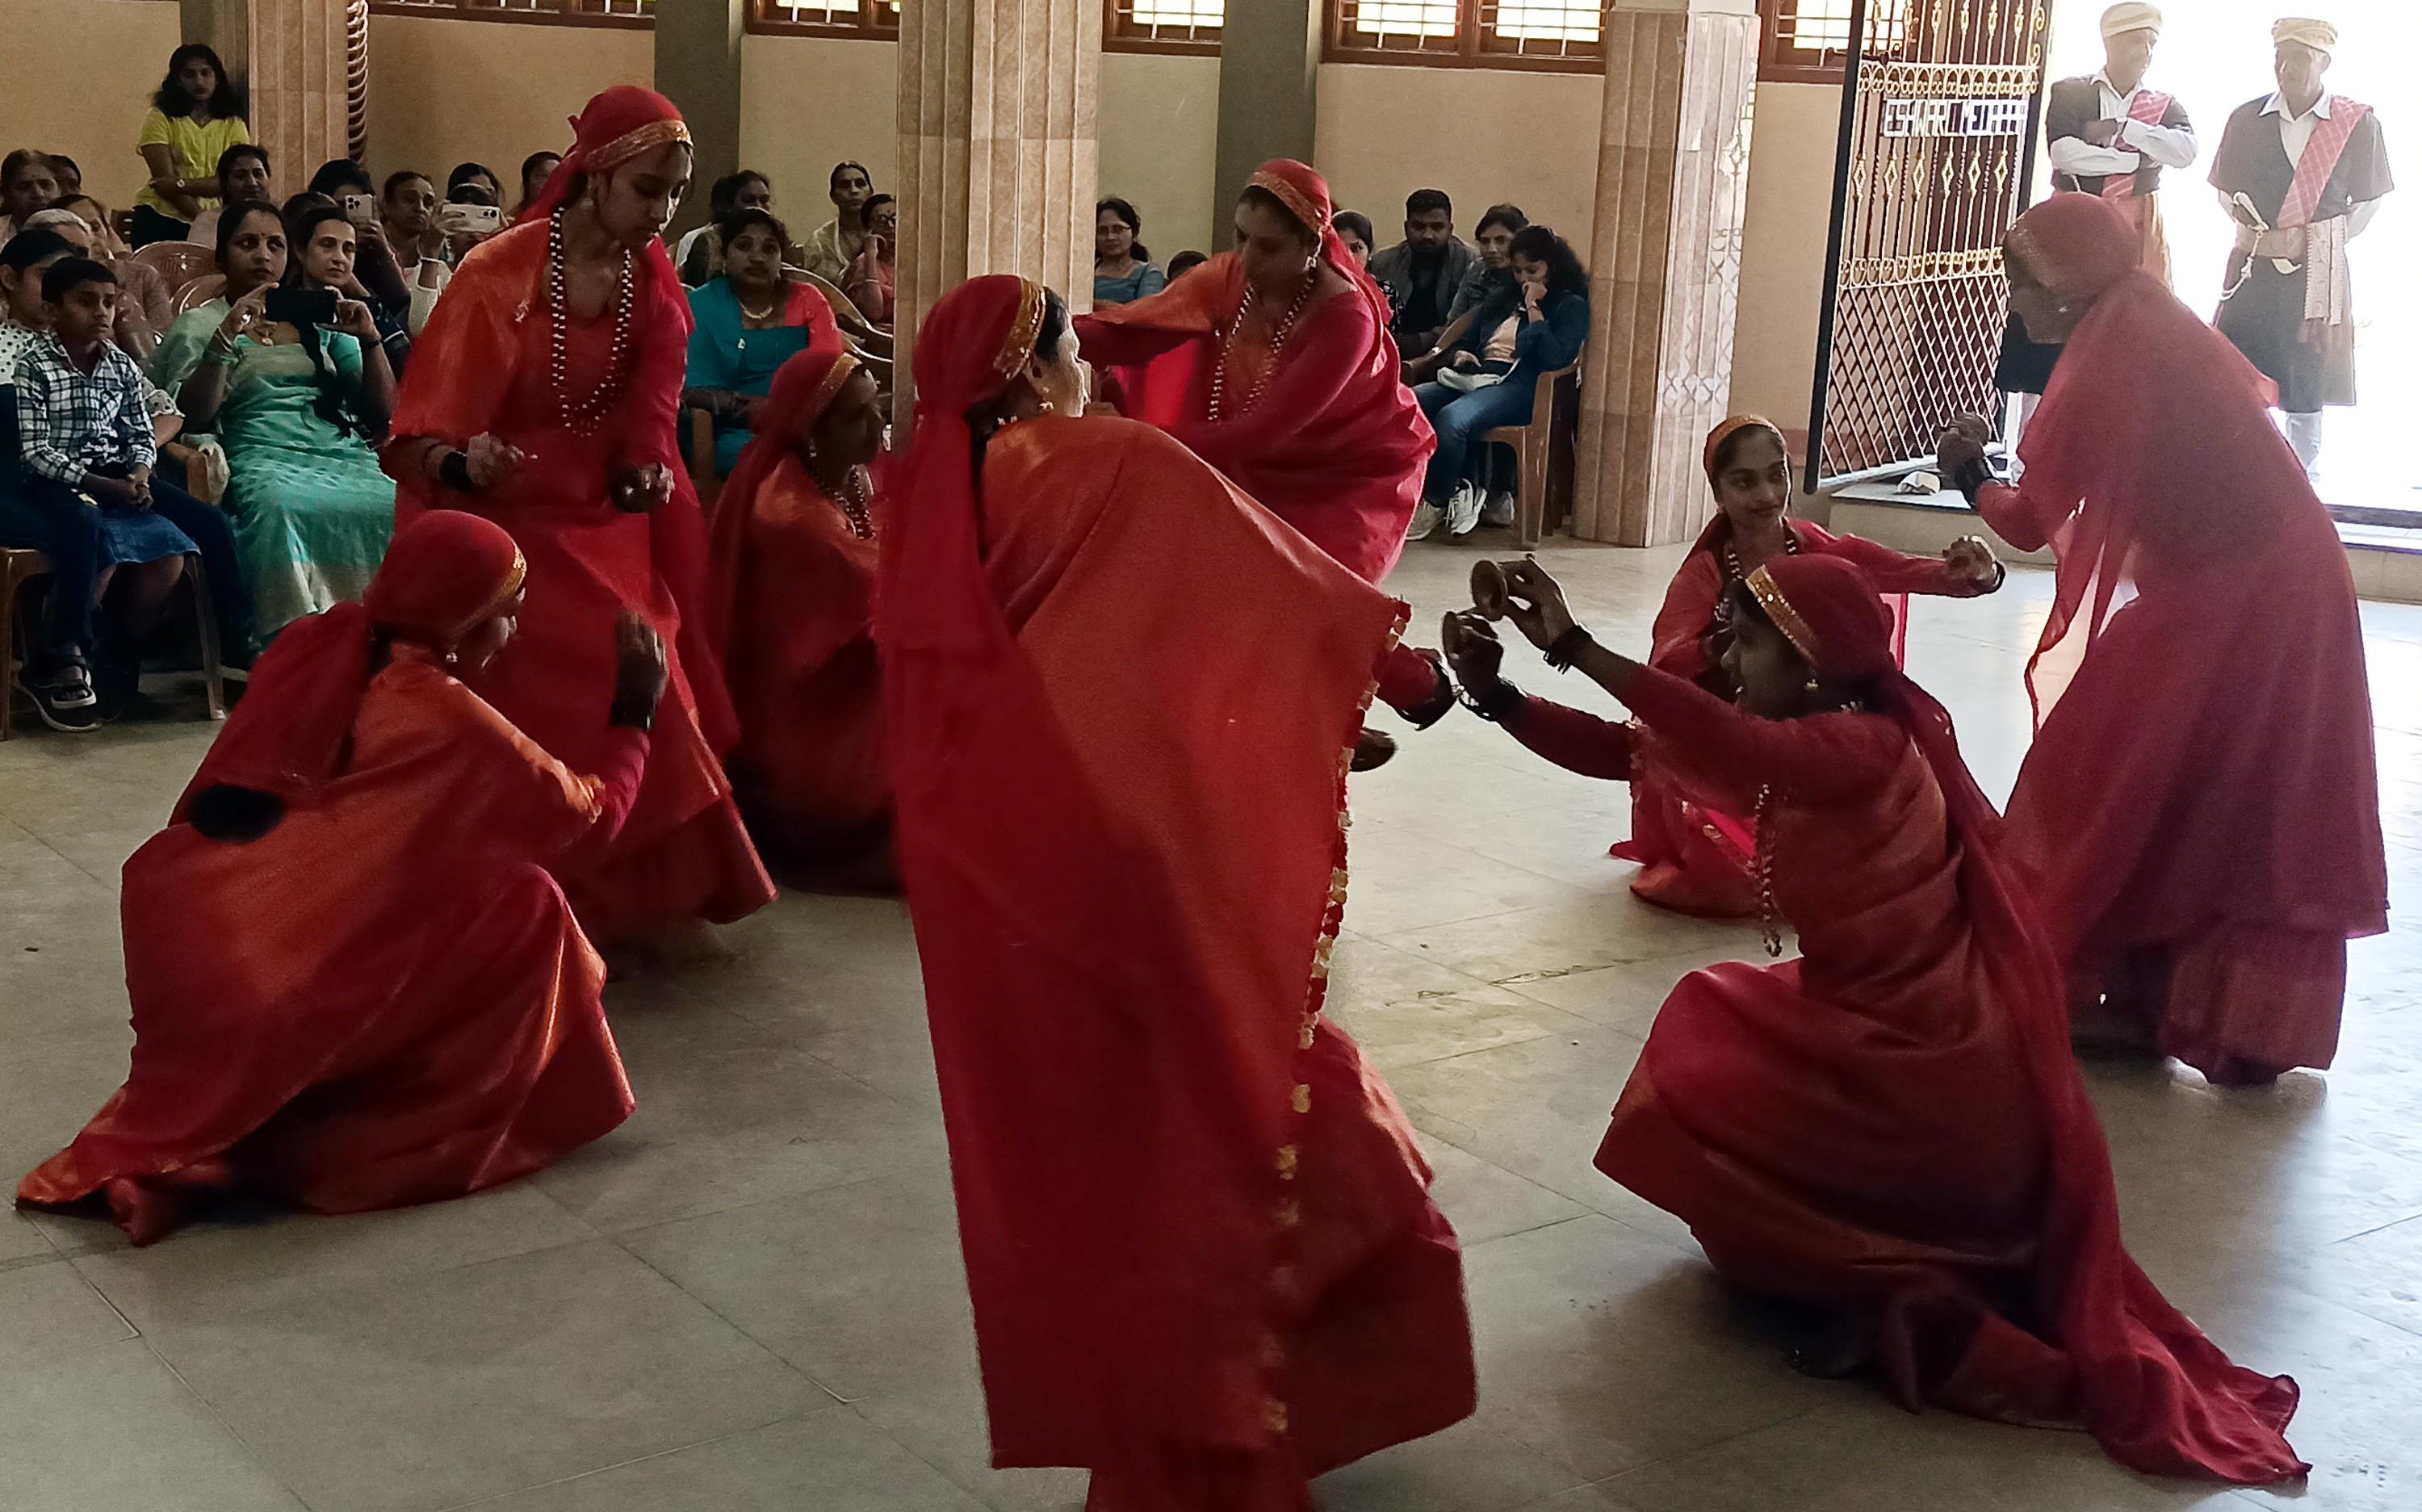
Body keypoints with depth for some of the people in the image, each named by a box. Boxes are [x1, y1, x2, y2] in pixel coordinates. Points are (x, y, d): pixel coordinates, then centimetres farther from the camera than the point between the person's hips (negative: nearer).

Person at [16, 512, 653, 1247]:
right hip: (275, 982, -7)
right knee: (523, 905, 2)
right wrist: (634, 715, 17)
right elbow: (590, 812, 1)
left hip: (178, 954, 7)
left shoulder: (318, 641, 6)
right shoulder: (441, 716, -9)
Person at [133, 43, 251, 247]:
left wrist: (181, 184, -17)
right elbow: (163, 181, -9)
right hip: (162, 218, -2)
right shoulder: (161, 118, 0)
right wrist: (201, 217, -16)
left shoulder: (233, 125, 8)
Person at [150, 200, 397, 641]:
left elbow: (382, 412, 20)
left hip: (344, 454, 3)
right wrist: (226, 337, -10)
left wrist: (370, 339, 5)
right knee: (283, 508, -41)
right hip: (265, 457, -3)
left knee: (396, 509, -33)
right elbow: (192, 415, 0)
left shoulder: (321, 321, 27)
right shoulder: (198, 324, 18)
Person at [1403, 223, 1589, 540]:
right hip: (1473, 379, 7)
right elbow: (1464, 341, 34)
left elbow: (1553, 359, -9)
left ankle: (1434, 505, -19)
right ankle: (1465, 489, -20)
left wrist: (1533, 308, -4)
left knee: (1451, 419, -36)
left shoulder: (1572, 306, 9)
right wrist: (1458, 354, 10)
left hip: (1518, 387, -7)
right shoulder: (1503, 299, 29)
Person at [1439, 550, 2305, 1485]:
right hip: (1894, 1040, 9)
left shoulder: (1862, 747, -24)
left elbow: (1728, 742, -39)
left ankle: (1873, 1291, 0)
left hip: (1927, 1082, -9)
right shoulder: (1799, 754, 7)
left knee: (1688, 1090, 0)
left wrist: (1572, 646, -41)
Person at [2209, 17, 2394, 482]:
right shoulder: (2247, 119, 3)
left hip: (2318, 272, -2)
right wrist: (2256, 233, 7)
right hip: (2253, 268, 2)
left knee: (2306, 389, 3)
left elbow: (2368, 201, 5)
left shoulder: (2358, 124, -3)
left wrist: (2325, 243, 1)